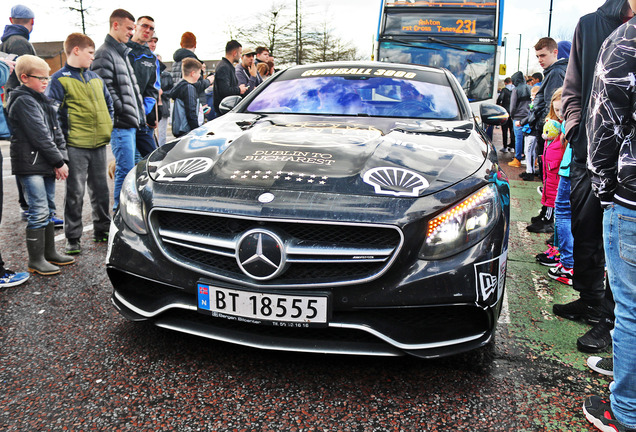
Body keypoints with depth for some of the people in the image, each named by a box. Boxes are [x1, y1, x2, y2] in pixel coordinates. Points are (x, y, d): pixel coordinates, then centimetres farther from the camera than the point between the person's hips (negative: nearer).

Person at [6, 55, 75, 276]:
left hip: (47, 166, 9)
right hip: (31, 166, -9)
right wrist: (58, 162, -13)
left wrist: (62, 159, 1)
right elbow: (40, 136, -16)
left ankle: (49, 253, 24)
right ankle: (36, 261, 2)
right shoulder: (23, 102, -11)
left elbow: (56, 131, 12)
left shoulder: (42, 100, 17)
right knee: (39, 212, -7)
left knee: (47, 210, 14)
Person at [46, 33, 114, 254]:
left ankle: (102, 229, 26)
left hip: (99, 144, 6)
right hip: (75, 146, -6)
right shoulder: (59, 80, -4)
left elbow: (108, 103, 23)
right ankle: (73, 238, 10)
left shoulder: (96, 78, 15)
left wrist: (108, 127, 10)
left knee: (100, 189, 13)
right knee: (75, 192, 0)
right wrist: (64, 139, -14)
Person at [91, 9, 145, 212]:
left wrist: (138, 115, 17)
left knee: (126, 168, 14)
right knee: (126, 169, -8)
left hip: (131, 123, 9)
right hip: (121, 125, -9)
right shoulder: (104, 54, -9)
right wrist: (123, 111, -15)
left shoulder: (122, 52, 21)